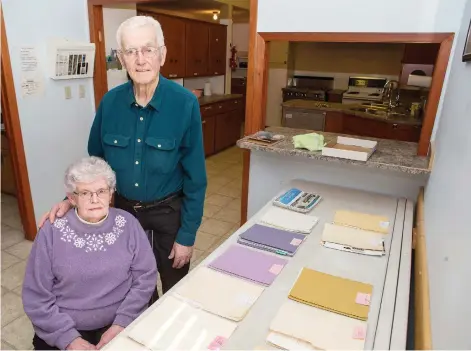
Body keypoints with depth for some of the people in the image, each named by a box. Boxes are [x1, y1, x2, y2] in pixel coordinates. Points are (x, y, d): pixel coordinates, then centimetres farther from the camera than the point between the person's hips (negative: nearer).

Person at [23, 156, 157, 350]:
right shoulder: (52, 232, -7)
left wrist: (122, 323, -11)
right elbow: (36, 298, -5)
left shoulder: (127, 224, -5)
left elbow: (146, 277, -4)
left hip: (119, 324, 0)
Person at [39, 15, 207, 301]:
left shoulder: (185, 103, -20)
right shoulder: (110, 102, -9)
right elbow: (96, 162, 6)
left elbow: (195, 177, -16)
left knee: (174, 287, 18)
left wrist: (187, 235, -13)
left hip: (169, 210, -3)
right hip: (125, 208, 4)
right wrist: (72, 199, -8)